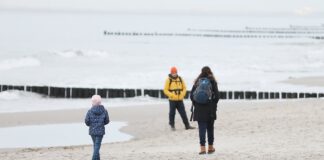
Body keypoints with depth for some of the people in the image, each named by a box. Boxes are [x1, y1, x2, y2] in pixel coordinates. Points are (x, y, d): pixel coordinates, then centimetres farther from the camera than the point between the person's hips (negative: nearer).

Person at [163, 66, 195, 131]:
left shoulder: (180, 79, 8)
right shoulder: (168, 80, -2)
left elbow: (184, 88, 12)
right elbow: (165, 90, -5)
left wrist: (182, 95, -5)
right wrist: (172, 95, -17)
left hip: (180, 100, 3)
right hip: (172, 100, -3)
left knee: (183, 113, 3)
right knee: (172, 113, 4)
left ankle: (187, 125, 6)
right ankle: (172, 126, 14)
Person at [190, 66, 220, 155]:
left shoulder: (197, 82, 3)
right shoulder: (212, 82, -3)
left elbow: (191, 95, 0)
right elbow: (217, 96, -7)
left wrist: (195, 104, 9)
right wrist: (214, 105, 5)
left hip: (199, 109, 1)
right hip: (210, 109, -1)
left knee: (202, 128, 0)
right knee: (210, 128, 13)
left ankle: (202, 148, -10)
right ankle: (210, 147, 21)